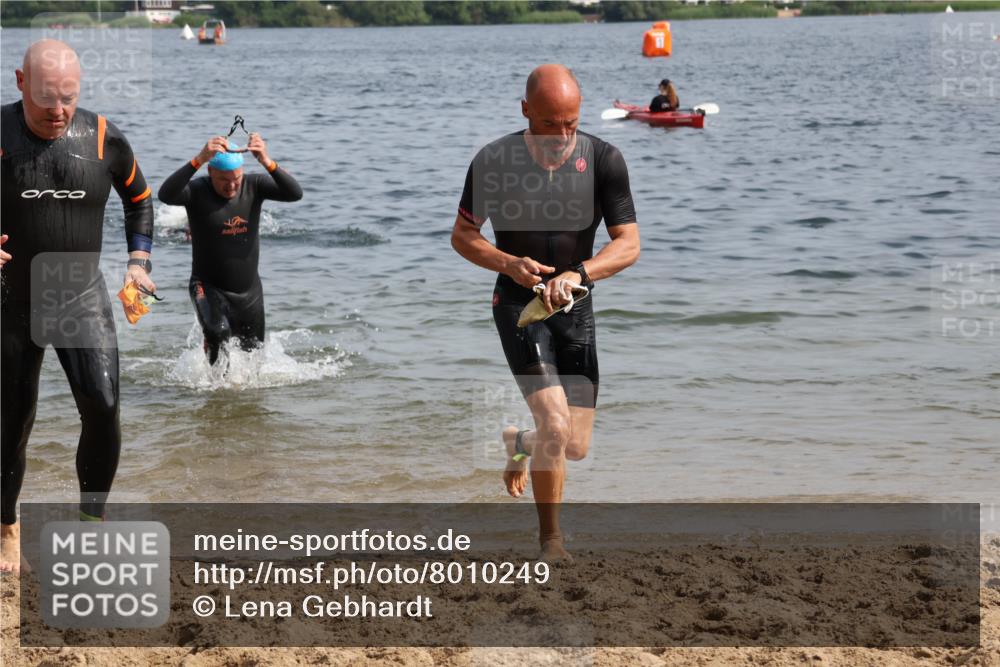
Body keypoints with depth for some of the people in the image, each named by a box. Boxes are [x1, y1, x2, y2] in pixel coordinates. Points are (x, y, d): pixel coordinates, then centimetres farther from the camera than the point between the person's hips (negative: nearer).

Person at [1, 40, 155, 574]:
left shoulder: (102, 139, -5)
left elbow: (139, 199, 14)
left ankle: (92, 519, 5)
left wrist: (138, 260, 4)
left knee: (103, 408, -15)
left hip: (83, 299, 1)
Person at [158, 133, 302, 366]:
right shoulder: (197, 191, -14)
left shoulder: (253, 186, -7)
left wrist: (267, 162, -38)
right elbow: (166, 195, -36)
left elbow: (295, 194, -22)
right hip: (208, 288, -4)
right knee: (218, 334, -32)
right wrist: (199, 160, -47)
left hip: (249, 292, 4)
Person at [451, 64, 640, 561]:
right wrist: (508, 263, -20)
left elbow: (629, 245, -12)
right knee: (555, 425, -20)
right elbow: (462, 236, -1)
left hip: (575, 308, 3)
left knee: (575, 446, 6)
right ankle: (550, 539, 0)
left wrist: (578, 273, -30)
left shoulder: (603, 160, -9)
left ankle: (520, 444, 43)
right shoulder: (493, 162, -12)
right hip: (518, 305, -3)